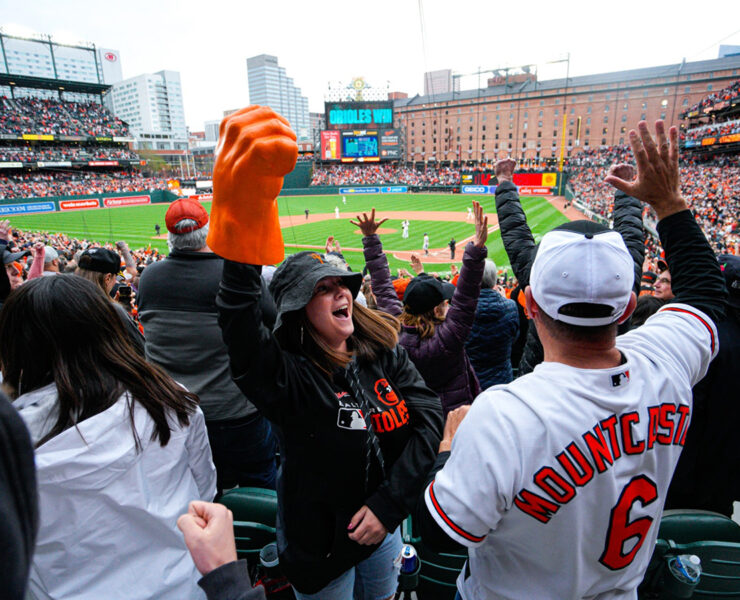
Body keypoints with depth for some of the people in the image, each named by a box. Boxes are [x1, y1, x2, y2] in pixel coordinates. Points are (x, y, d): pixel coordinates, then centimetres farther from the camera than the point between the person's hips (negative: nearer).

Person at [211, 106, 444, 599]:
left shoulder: (382, 349, -11)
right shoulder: (288, 373, -25)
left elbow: (429, 415, -12)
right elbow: (241, 333, -45)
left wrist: (389, 503, -17)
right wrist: (244, 227, -58)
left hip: (384, 525, 4)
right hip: (320, 543, -4)